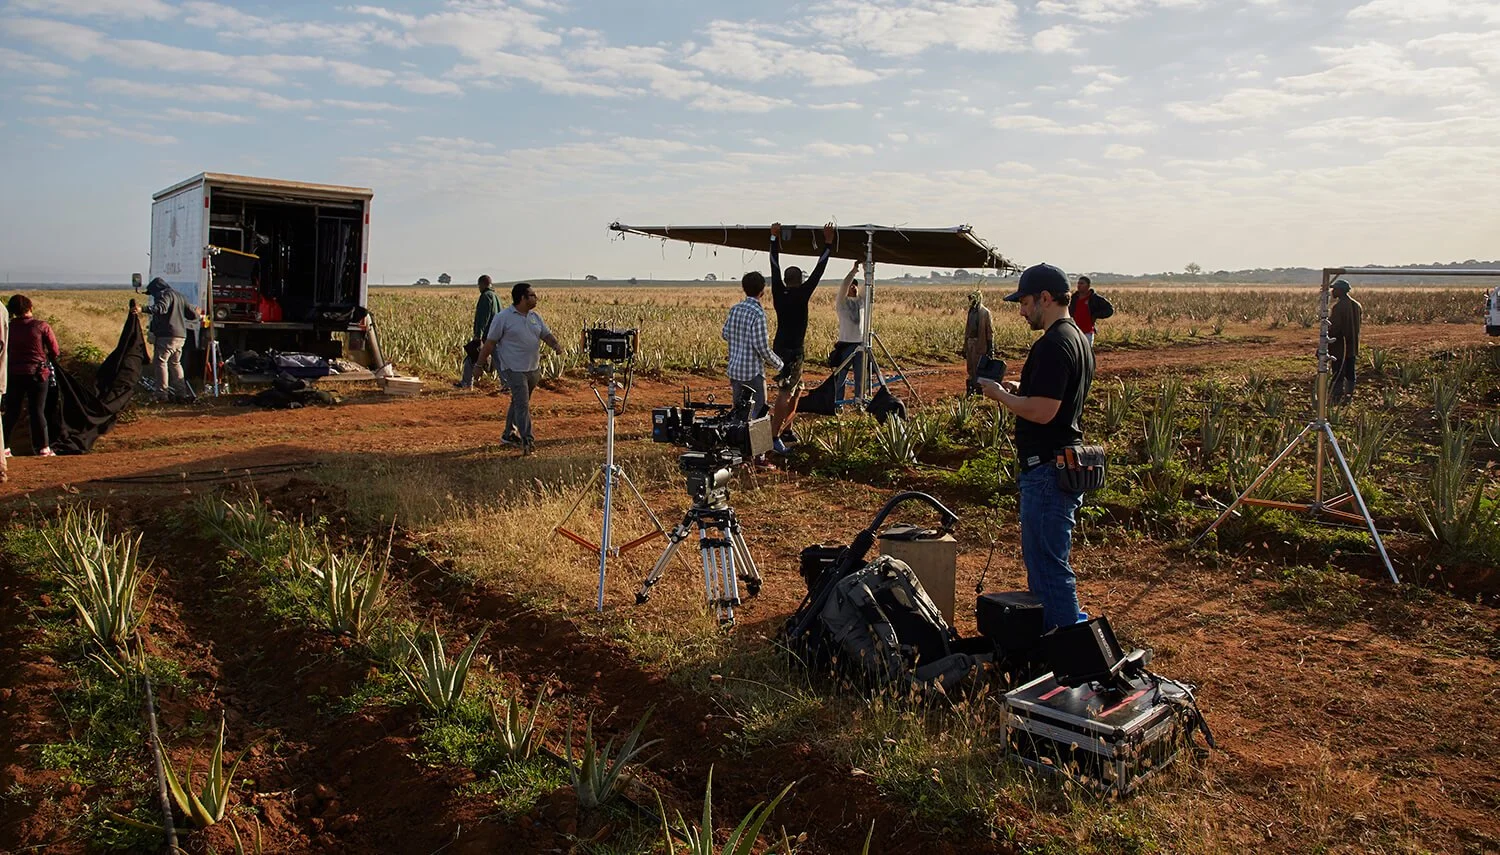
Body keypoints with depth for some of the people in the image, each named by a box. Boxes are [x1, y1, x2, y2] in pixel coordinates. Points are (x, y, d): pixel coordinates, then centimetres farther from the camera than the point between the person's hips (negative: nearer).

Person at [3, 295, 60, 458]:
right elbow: (54, 351, -6)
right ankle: (43, 447, 1)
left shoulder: (9, 327, -1)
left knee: (11, 412, 11)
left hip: (13, 374, 2)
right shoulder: (41, 326, -8)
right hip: (37, 374, -2)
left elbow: (4, 351, 4)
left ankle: (4, 446, 11)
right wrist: (47, 361, 14)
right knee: (37, 411, 2)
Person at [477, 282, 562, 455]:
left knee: (519, 402, 17)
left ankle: (509, 434, 31)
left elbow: (546, 335, 12)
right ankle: (527, 440, -14)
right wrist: (481, 362, -6)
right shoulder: (503, 318, -9)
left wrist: (556, 344, -10)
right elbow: (490, 342, -7)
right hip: (514, 369, -7)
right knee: (522, 403, -13)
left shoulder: (535, 317, 11)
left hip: (534, 368, 7)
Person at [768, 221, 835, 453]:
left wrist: (775, 238, 18)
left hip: (779, 347, 8)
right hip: (793, 350, -8)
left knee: (796, 390, 20)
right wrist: (828, 244, -4)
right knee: (785, 394, -10)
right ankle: (774, 436, -14)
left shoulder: (778, 293, 2)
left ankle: (786, 429, 23)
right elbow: (818, 272, -10)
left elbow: (774, 266, 11)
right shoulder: (801, 295, -13)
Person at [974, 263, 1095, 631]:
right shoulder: (1078, 338, 14)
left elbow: (1042, 411, -25)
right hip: (1068, 464, 11)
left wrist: (999, 394, -11)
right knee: (1039, 557, 21)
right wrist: (1016, 389, 11)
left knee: (1049, 565, -3)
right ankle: (1049, 633, 32)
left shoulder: (1053, 345, -19)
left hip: (1047, 470, -11)